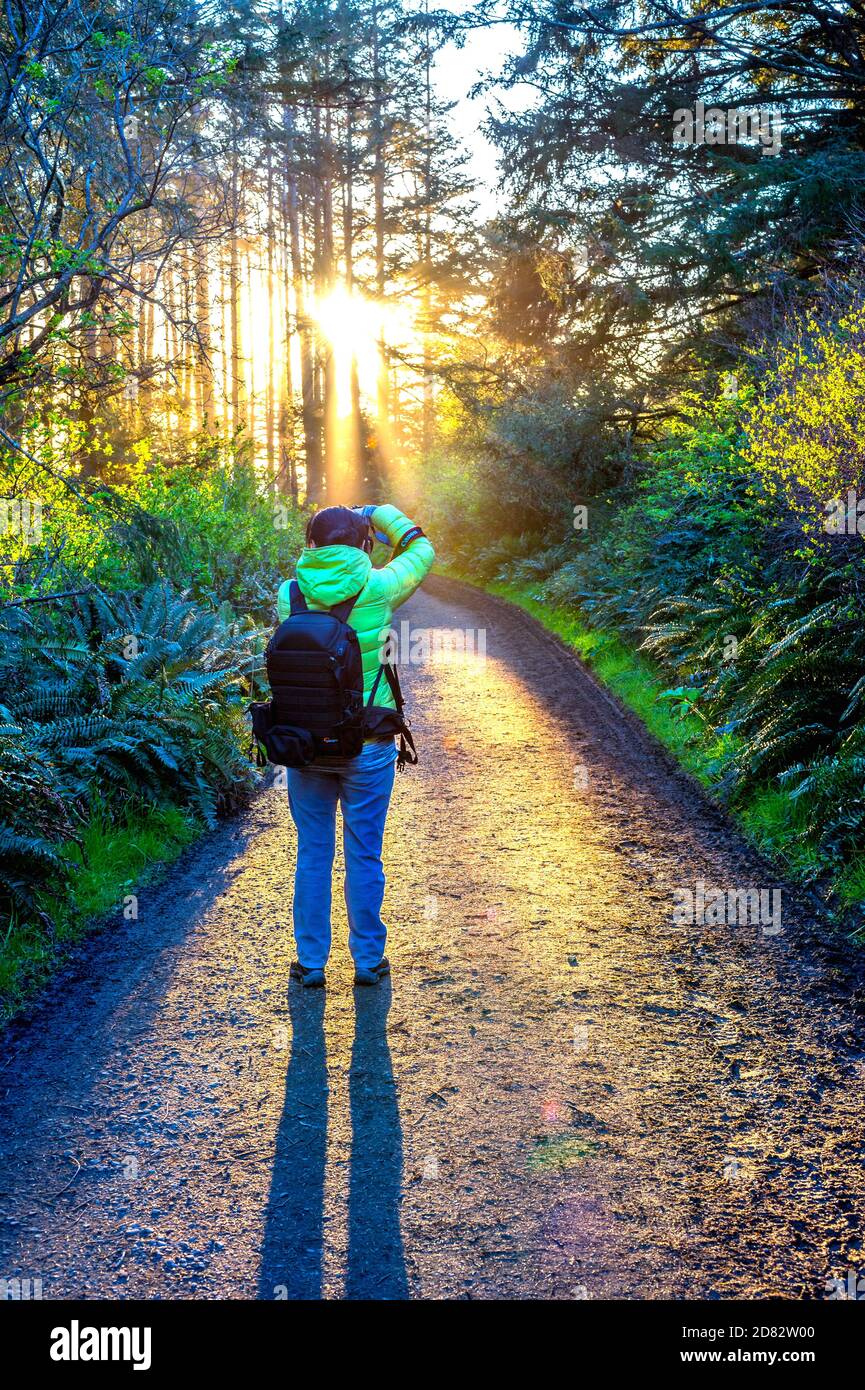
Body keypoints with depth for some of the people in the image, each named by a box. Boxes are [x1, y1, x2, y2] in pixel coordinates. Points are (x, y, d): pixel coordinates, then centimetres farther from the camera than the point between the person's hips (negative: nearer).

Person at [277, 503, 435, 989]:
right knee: (364, 856, 10)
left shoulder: (290, 596, -6)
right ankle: (368, 959, 21)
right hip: (367, 747, -2)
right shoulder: (375, 589, -10)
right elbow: (422, 552, 8)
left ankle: (311, 962, 19)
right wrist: (380, 514, 20)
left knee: (313, 855, 12)